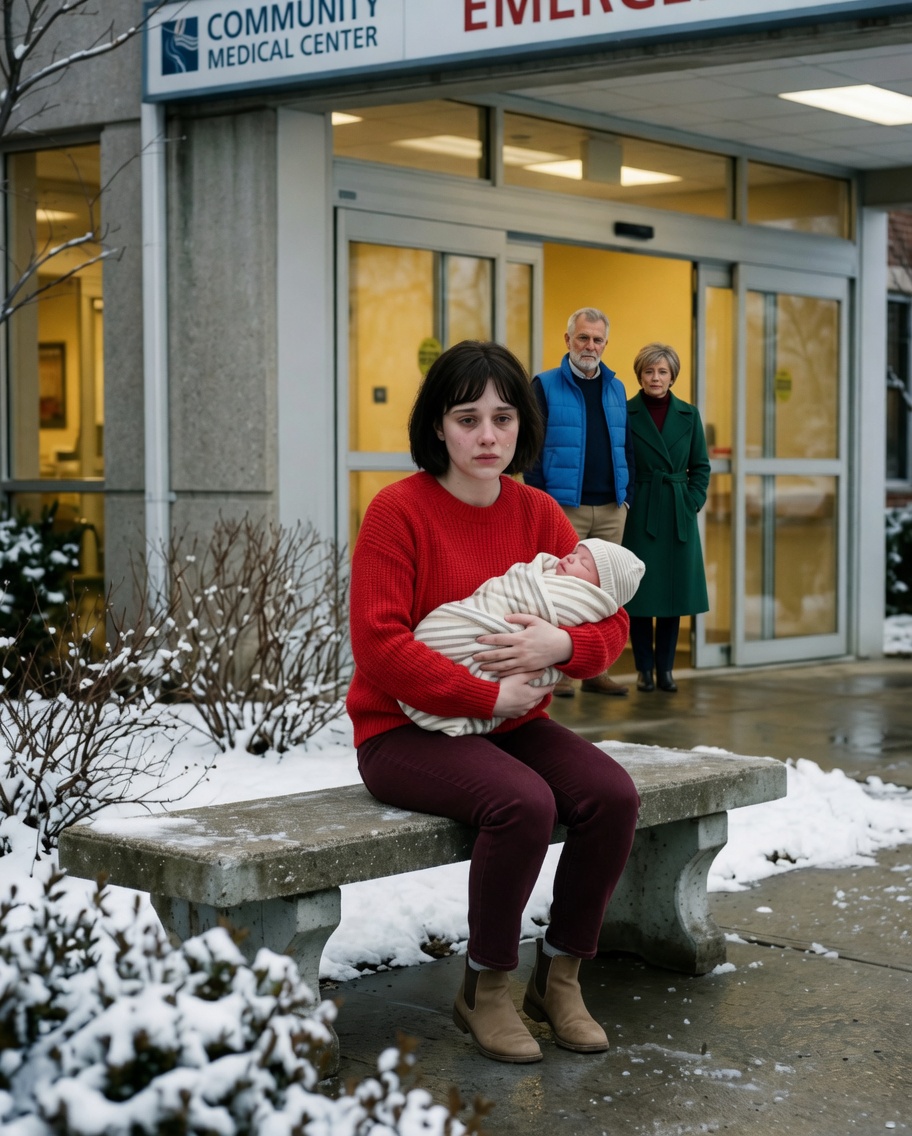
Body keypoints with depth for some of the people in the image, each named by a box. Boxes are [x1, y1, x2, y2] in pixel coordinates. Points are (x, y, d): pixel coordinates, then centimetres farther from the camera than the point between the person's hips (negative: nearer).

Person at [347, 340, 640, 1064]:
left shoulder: (538, 514, 6)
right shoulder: (399, 510, -11)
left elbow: (613, 625, 7)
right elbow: (378, 646, -18)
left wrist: (561, 644, -17)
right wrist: (490, 695, -18)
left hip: (514, 724, 6)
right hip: (408, 732, -5)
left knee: (613, 794, -21)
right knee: (524, 803, -32)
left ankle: (559, 977, 0)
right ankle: (484, 990, -9)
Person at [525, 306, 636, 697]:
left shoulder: (616, 389, 14)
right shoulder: (545, 386, -1)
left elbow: (626, 446, 17)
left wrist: (626, 495, 8)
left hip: (611, 509, 5)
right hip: (563, 507, -5)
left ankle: (595, 669, 15)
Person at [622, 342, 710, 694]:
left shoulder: (688, 415, 6)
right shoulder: (625, 413, -2)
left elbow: (700, 466, 10)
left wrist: (693, 503, 0)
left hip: (678, 516, 3)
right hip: (638, 516, -3)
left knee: (674, 595, 5)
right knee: (640, 593, 0)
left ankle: (665, 668, 14)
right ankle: (644, 668, 10)